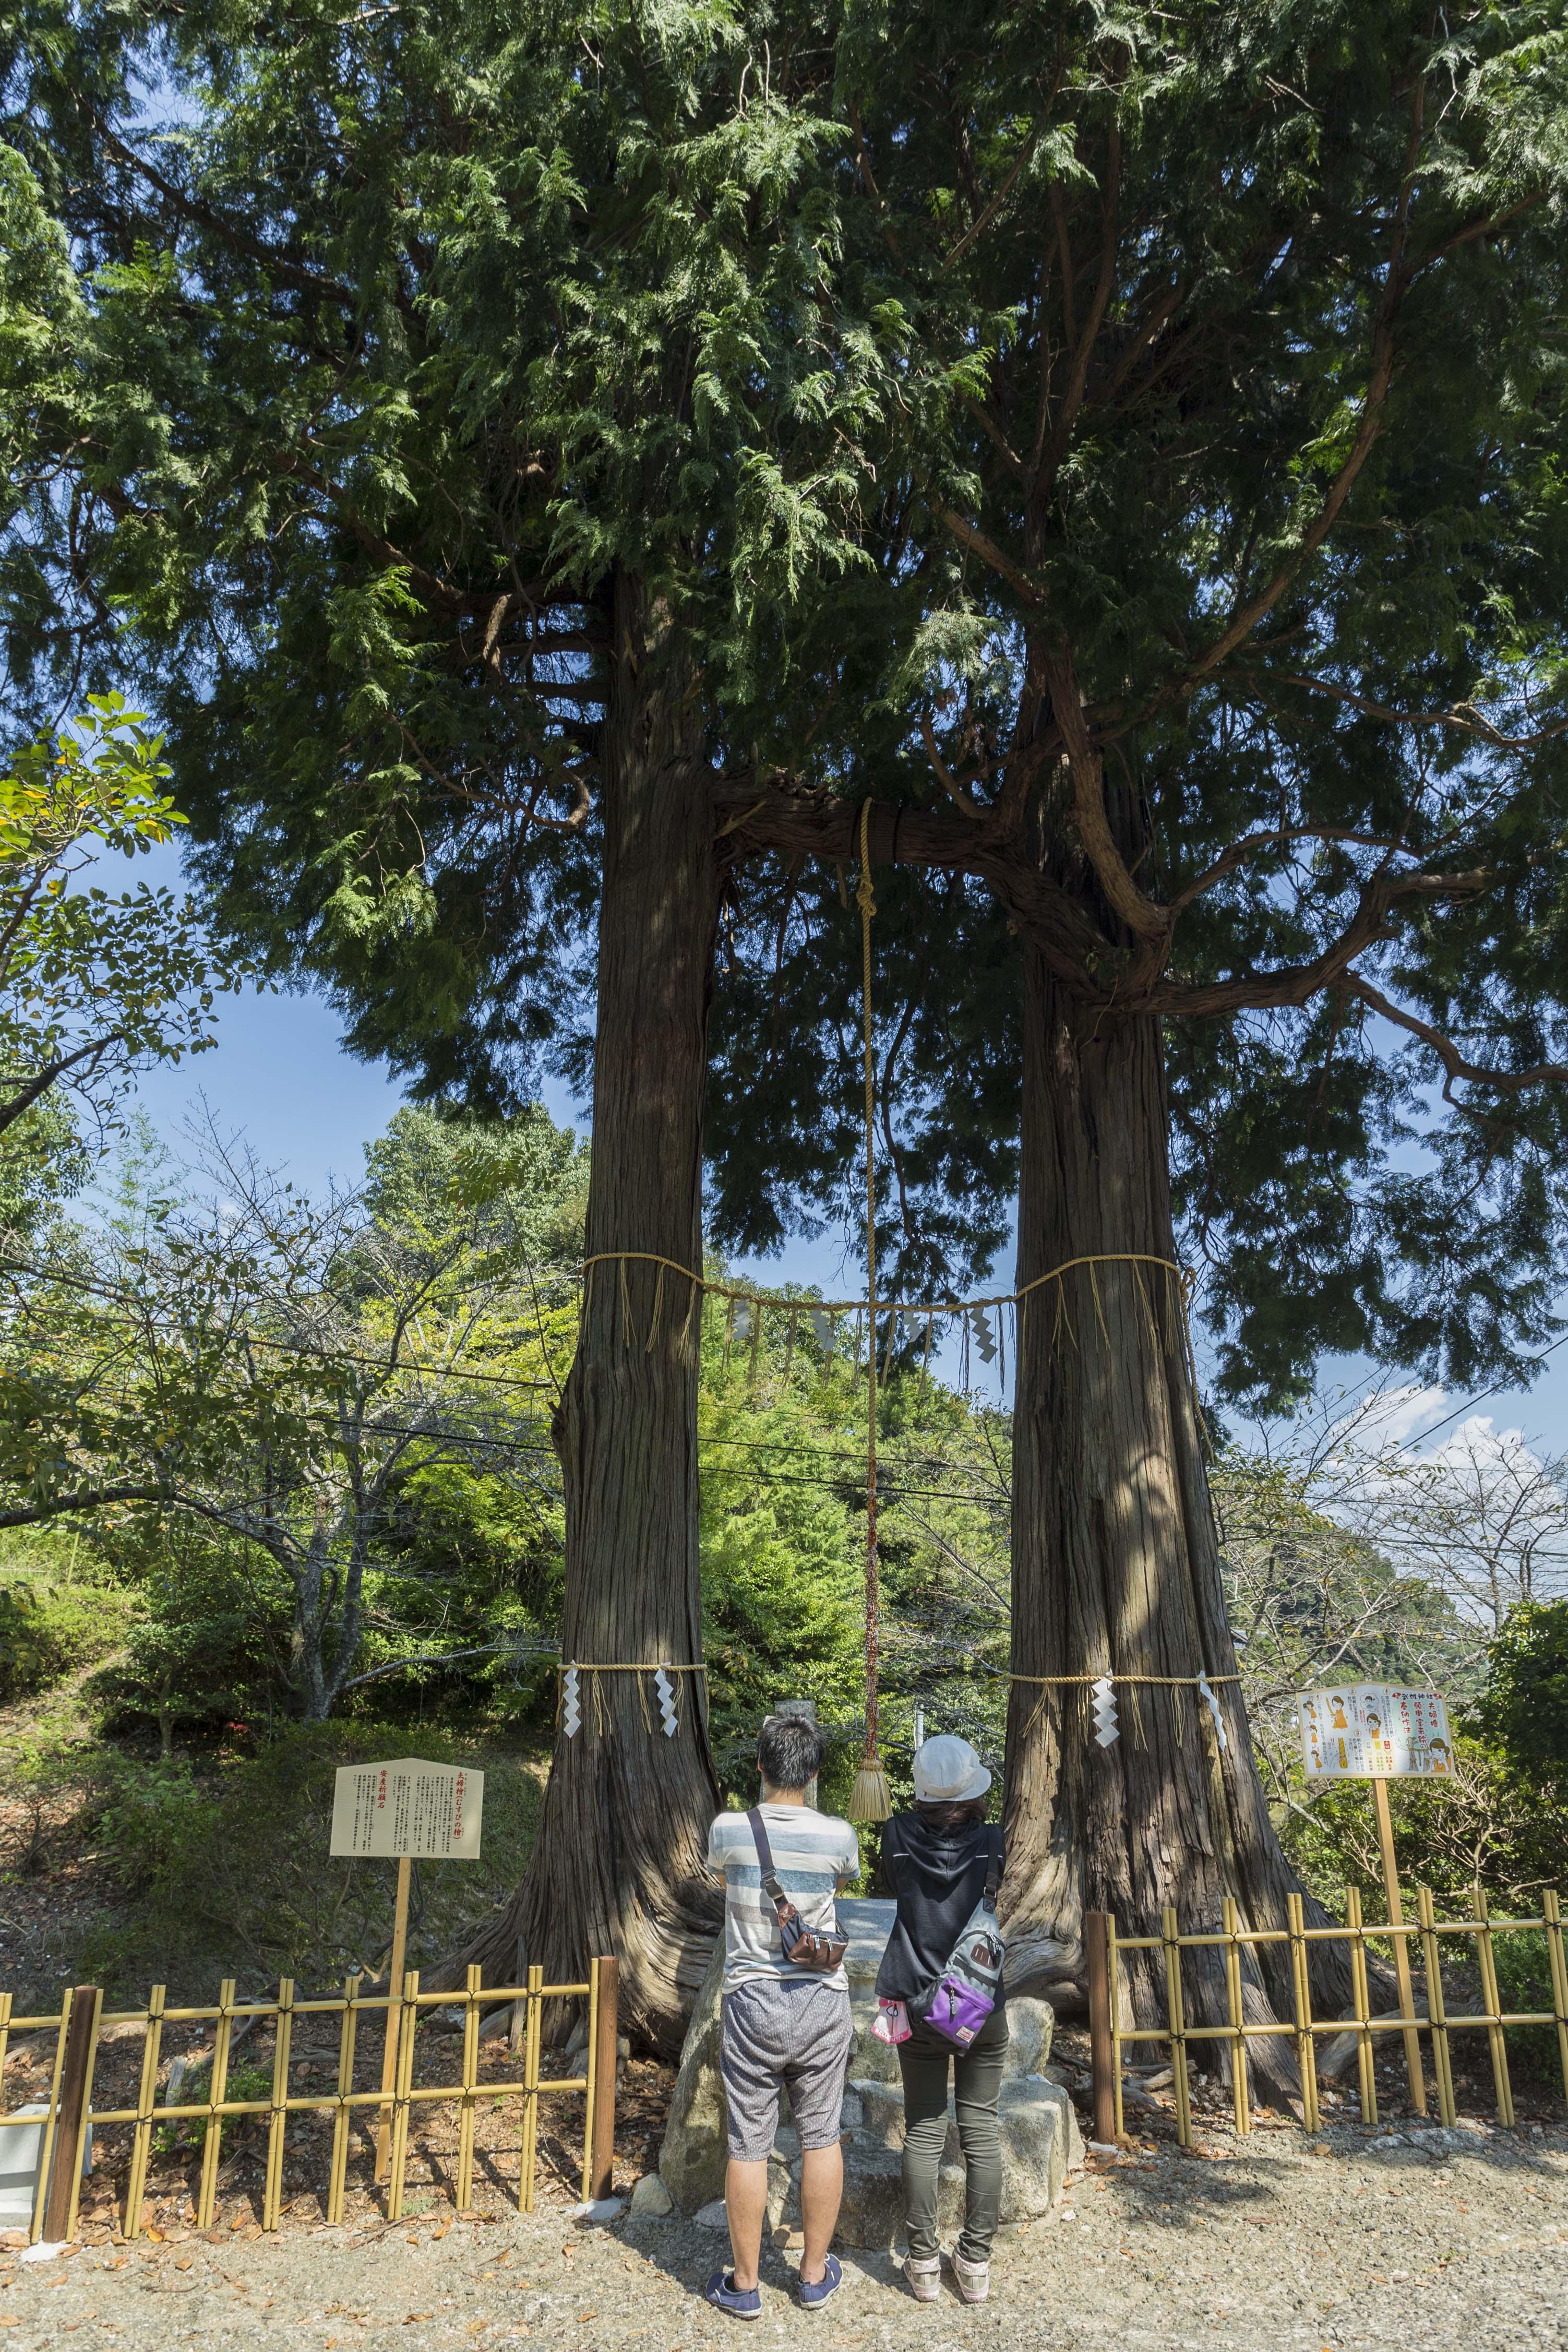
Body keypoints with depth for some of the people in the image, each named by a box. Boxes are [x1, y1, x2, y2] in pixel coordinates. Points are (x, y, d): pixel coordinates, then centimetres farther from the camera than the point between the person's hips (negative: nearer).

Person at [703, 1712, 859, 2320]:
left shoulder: (728, 1830, -11)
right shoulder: (839, 1836, -11)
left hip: (752, 2002, -1)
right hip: (822, 2002, 1)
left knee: (749, 2146, 11)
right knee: (821, 2138, 16)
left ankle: (744, 2285, 24)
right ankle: (815, 2274, 29)